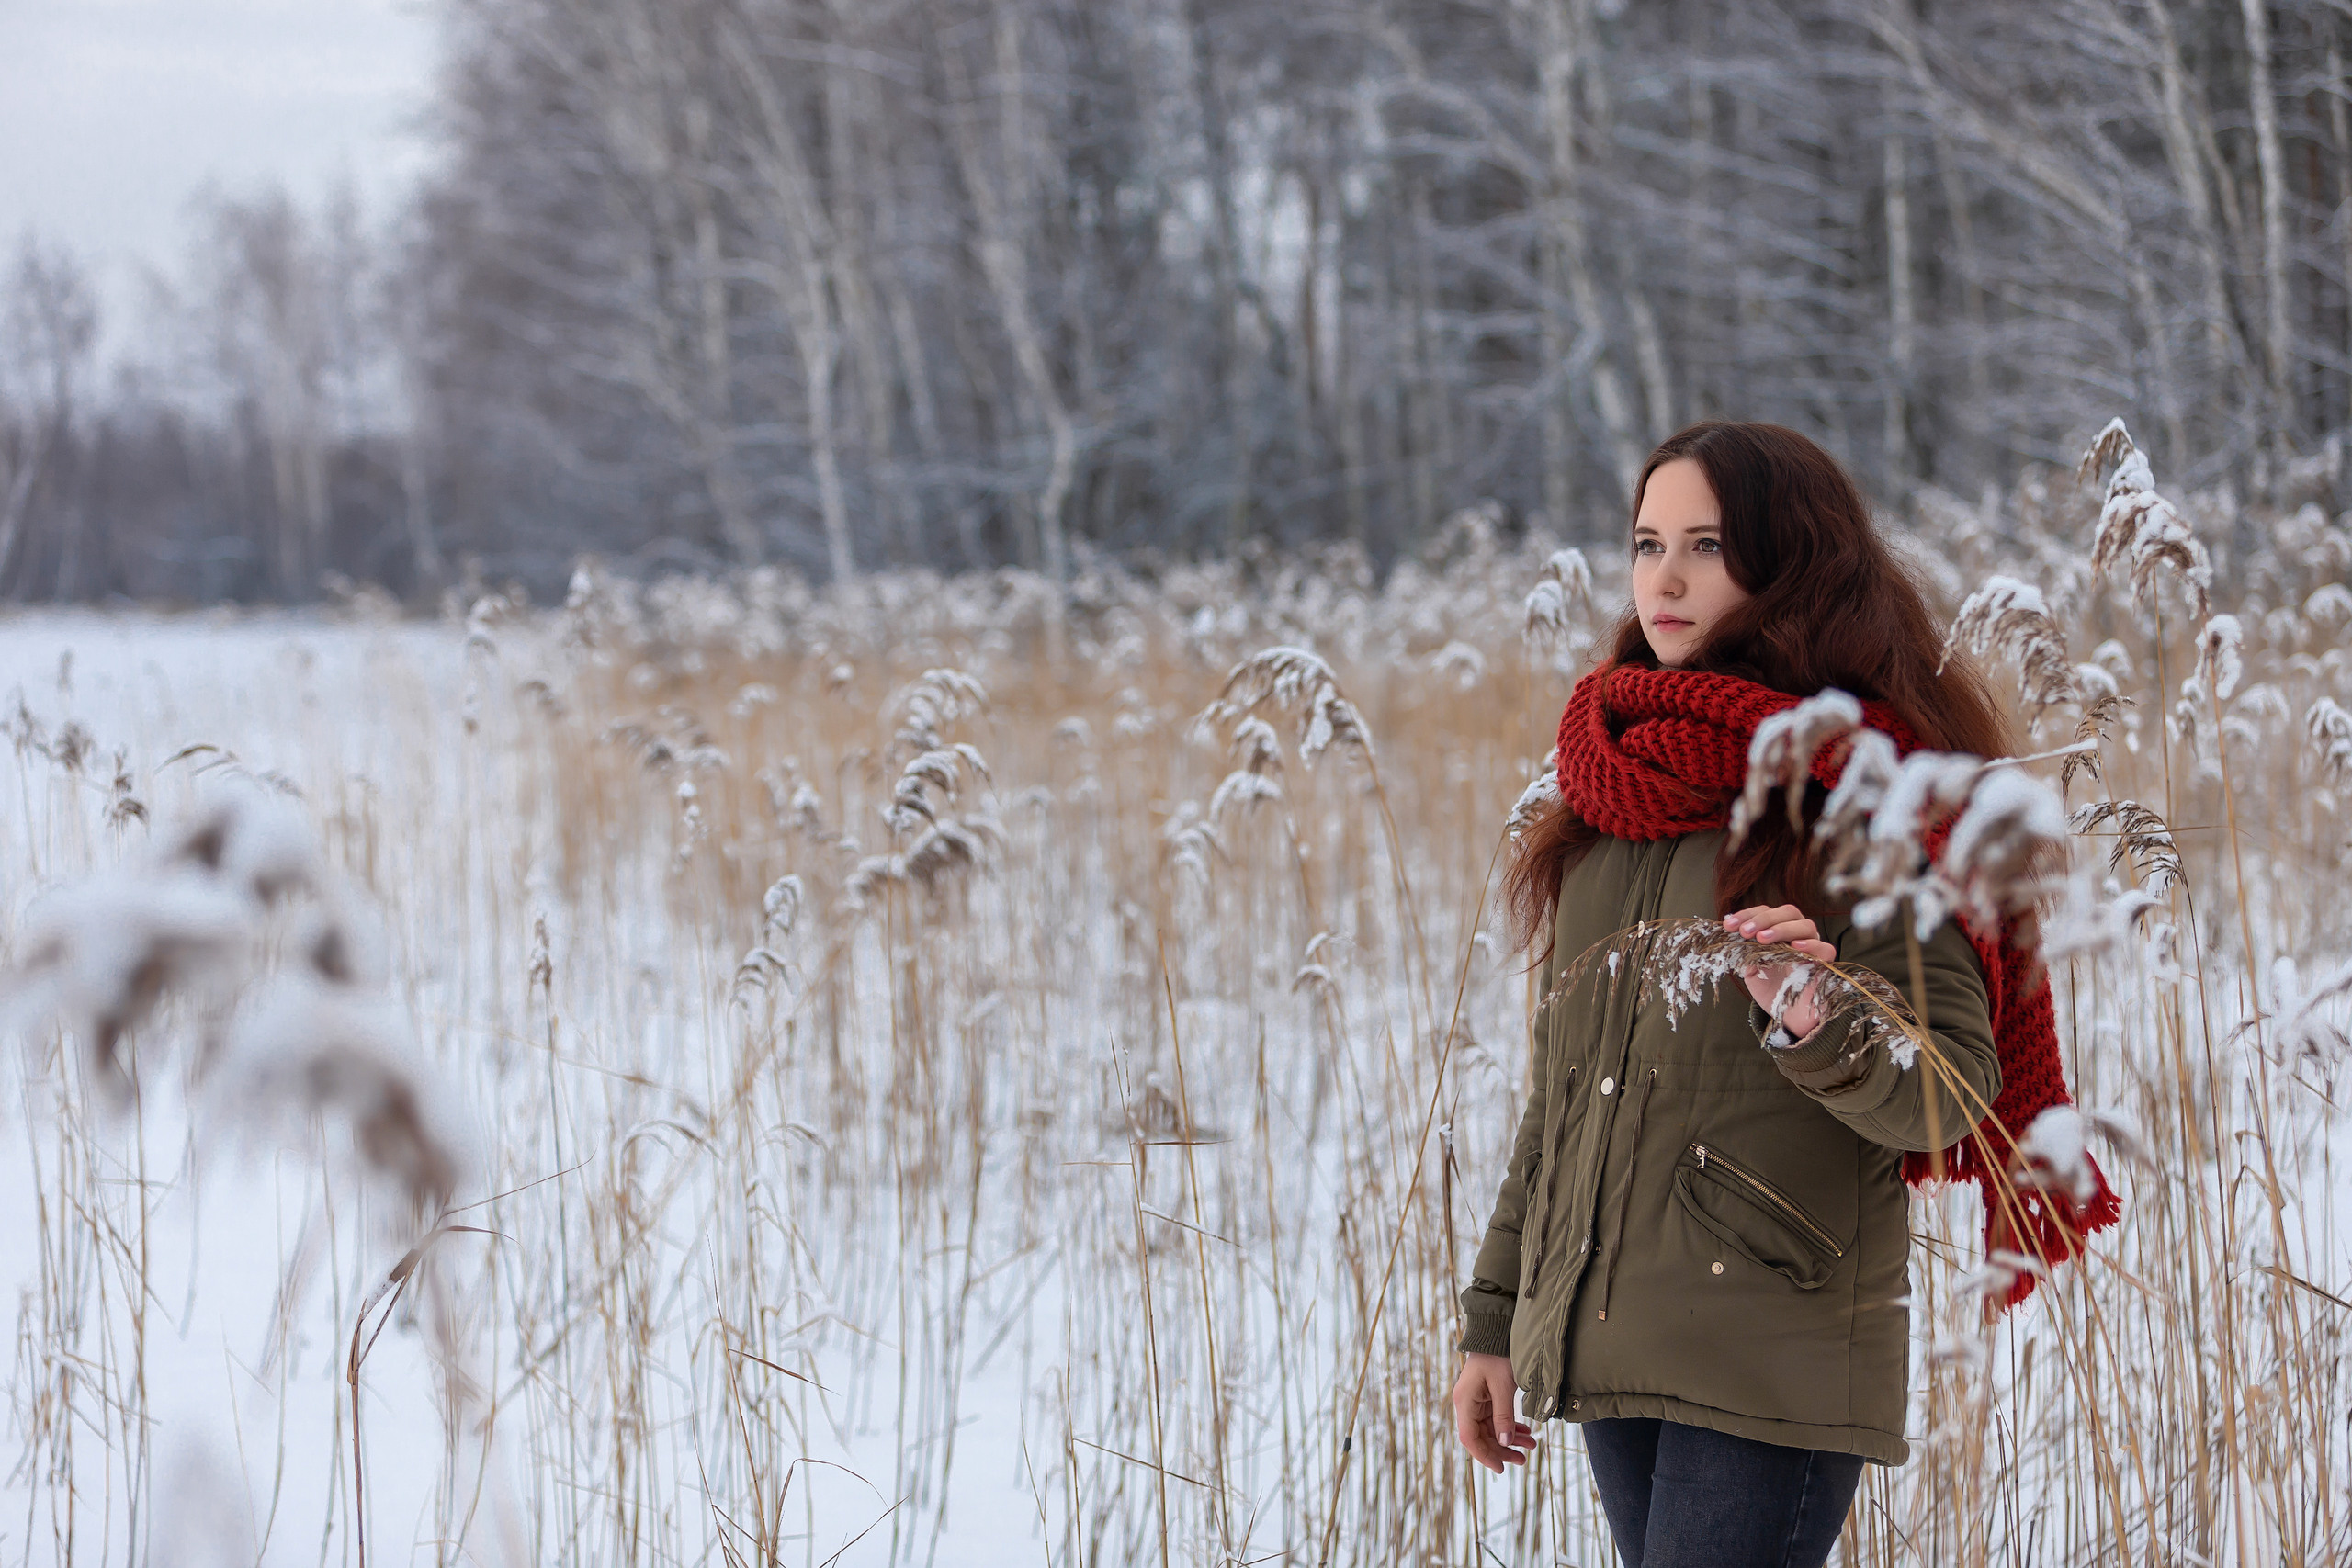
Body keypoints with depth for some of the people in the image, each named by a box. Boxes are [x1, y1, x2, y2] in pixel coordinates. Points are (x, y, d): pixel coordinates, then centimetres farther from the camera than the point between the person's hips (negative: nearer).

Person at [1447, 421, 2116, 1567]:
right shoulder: (1616, 790, 15)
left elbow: (1951, 1094, -11)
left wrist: (1818, 1030, -31)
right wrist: (1496, 1319, 17)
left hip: (1775, 1364, -6)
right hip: (1601, 1341, 7)